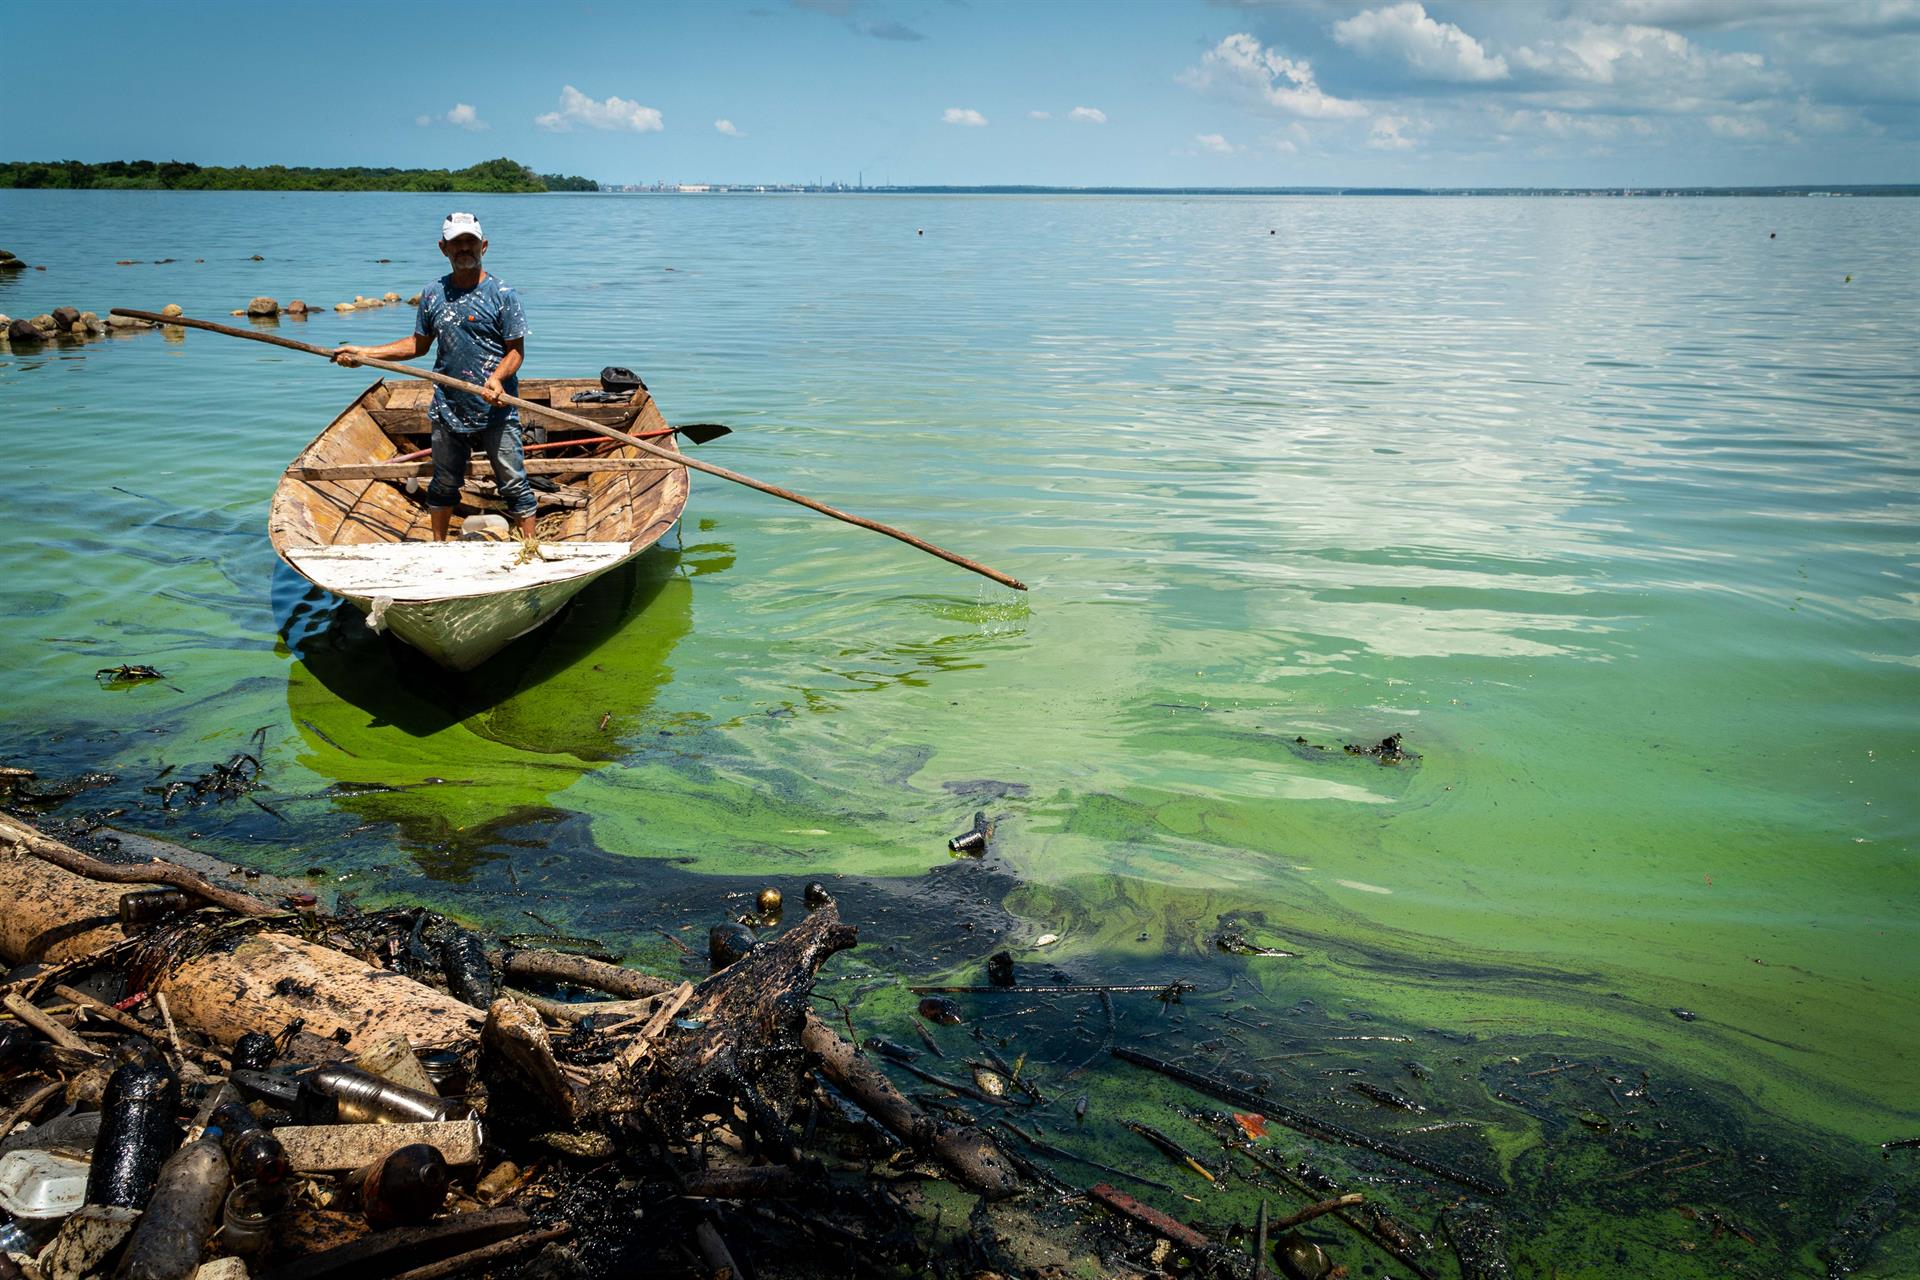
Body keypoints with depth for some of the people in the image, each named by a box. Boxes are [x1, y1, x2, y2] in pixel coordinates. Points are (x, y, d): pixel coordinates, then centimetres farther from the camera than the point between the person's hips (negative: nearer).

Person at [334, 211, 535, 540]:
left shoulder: (502, 295, -6)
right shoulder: (433, 294, 7)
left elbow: (516, 350, -7)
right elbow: (419, 344, 16)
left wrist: (497, 377, -27)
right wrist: (363, 353, 11)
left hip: (497, 411, -4)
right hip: (449, 411, 5)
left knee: (514, 485, -1)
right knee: (444, 484, 17)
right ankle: (438, 547, 32)